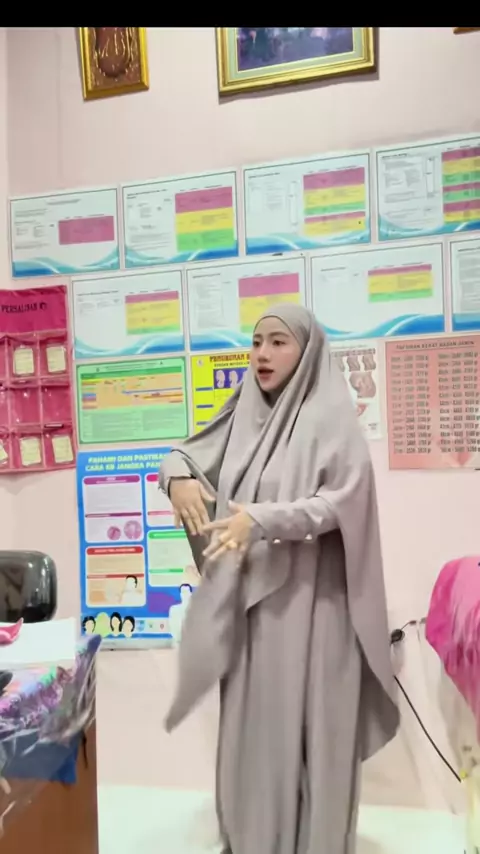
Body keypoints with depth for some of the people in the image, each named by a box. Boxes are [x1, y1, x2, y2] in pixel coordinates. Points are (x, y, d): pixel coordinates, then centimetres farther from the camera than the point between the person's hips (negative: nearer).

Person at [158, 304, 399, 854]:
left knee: (304, 719, 5)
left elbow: (343, 501, -16)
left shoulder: (330, 419, -8)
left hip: (307, 600, -5)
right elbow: (185, 455, 14)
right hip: (246, 596, 6)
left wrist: (263, 518, -27)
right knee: (251, 718, 15)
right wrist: (177, 478, -9)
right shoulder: (243, 416, 9)